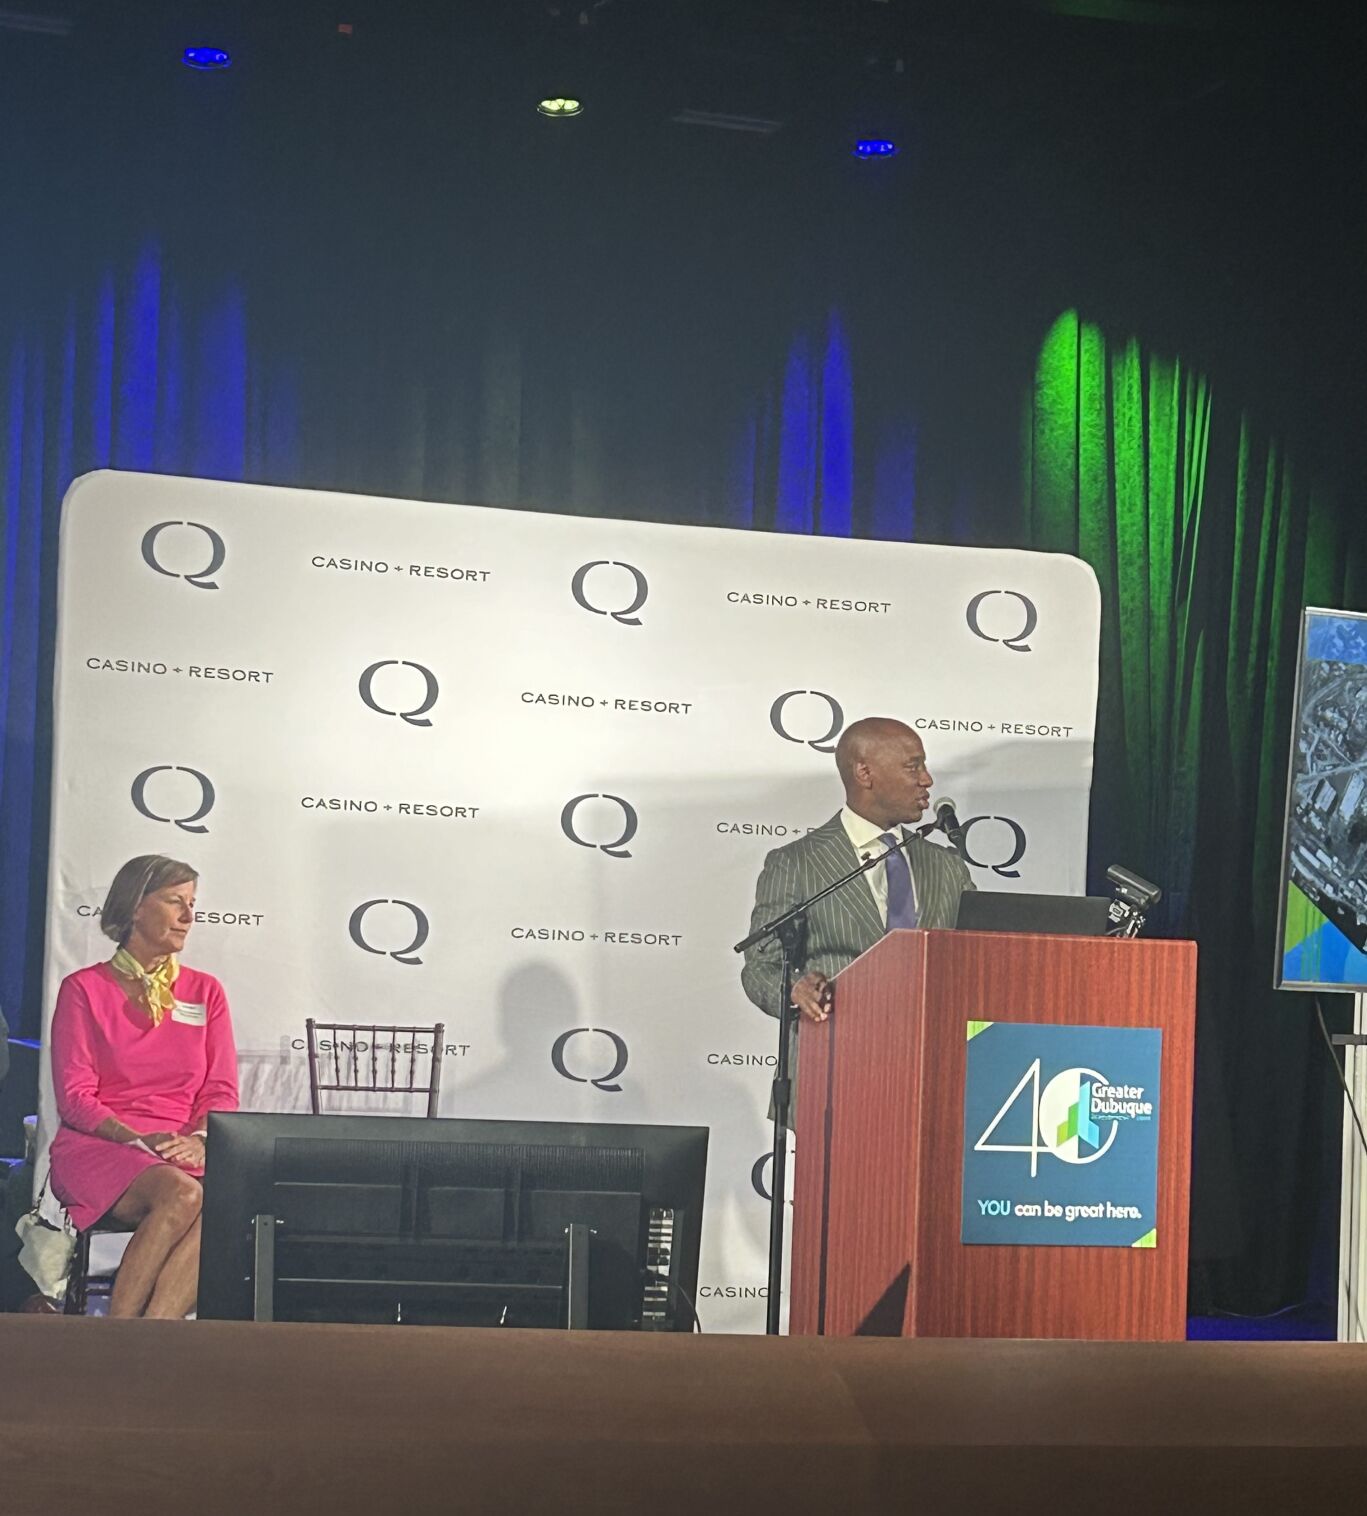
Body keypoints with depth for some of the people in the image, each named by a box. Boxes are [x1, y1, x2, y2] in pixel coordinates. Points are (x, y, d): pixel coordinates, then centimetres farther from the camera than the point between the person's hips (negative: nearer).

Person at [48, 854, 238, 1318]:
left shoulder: (204, 991, 17)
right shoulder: (84, 989, 6)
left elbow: (222, 1092, 10)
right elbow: (74, 1097, -1)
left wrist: (200, 1140, -12)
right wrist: (138, 1139, -17)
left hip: (183, 1153, 3)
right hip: (98, 1146, -3)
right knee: (181, 1194, -36)